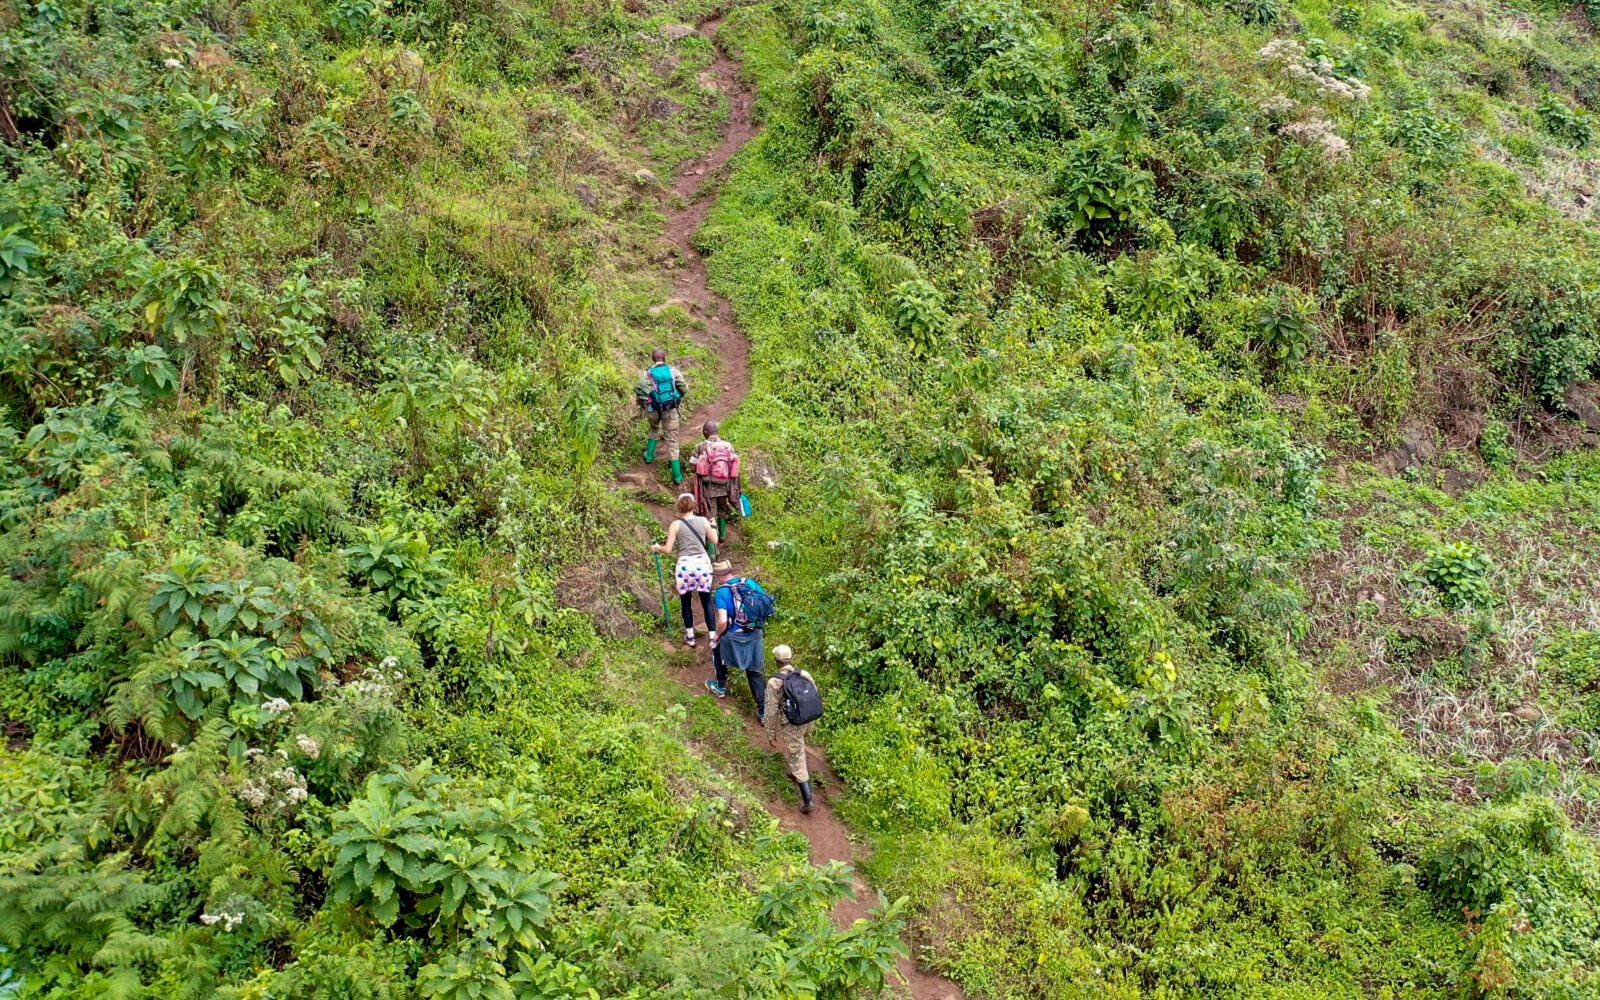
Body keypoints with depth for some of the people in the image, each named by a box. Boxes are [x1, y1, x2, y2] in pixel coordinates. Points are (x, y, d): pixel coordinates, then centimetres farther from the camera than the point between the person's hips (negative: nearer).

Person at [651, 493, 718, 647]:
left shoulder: (675, 525, -4)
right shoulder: (703, 521, 1)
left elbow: (668, 549, -4)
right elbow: (714, 541, 10)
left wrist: (658, 547, 17)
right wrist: (713, 528, 28)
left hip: (685, 565, -1)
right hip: (702, 563, 1)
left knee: (686, 602, 14)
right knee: (707, 602, 6)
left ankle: (690, 637, 20)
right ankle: (713, 637, 4)